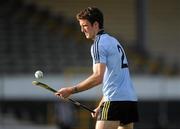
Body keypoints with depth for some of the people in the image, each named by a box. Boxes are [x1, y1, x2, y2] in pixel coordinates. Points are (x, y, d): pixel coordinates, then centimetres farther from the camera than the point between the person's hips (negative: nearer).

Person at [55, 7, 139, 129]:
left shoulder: (99, 44, -7)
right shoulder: (114, 41, 22)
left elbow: (98, 77, -18)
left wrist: (71, 90, -16)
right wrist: (101, 106, 25)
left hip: (115, 100, -9)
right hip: (131, 98, 9)